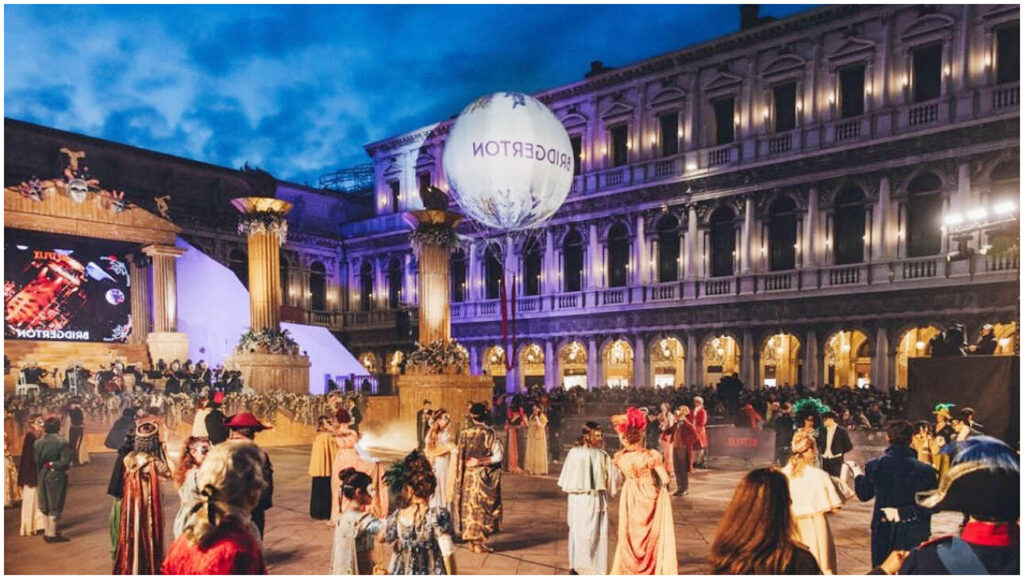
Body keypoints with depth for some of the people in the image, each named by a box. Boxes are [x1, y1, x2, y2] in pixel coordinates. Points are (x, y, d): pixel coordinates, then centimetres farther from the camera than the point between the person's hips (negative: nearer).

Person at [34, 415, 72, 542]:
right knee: (55, 506, 5)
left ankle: (48, 531, 27)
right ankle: (52, 534, 10)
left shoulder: (37, 443, -3)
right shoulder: (62, 442, -16)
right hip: (57, 477, -5)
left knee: (47, 506, 17)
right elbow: (65, 462, -20)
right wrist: (52, 465, -5)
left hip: (43, 477, 5)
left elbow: (36, 462, -1)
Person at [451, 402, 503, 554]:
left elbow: (460, 458, -1)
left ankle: (473, 540, 21)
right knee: (483, 508, 8)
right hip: (485, 477, -2)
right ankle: (480, 542, 12)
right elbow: (498, 456, -16)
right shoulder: (490, 433, -11)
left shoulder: (464, 434, -4)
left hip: (468, 477, 2)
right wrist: (481, 461, -11)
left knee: (469, 506, 14)